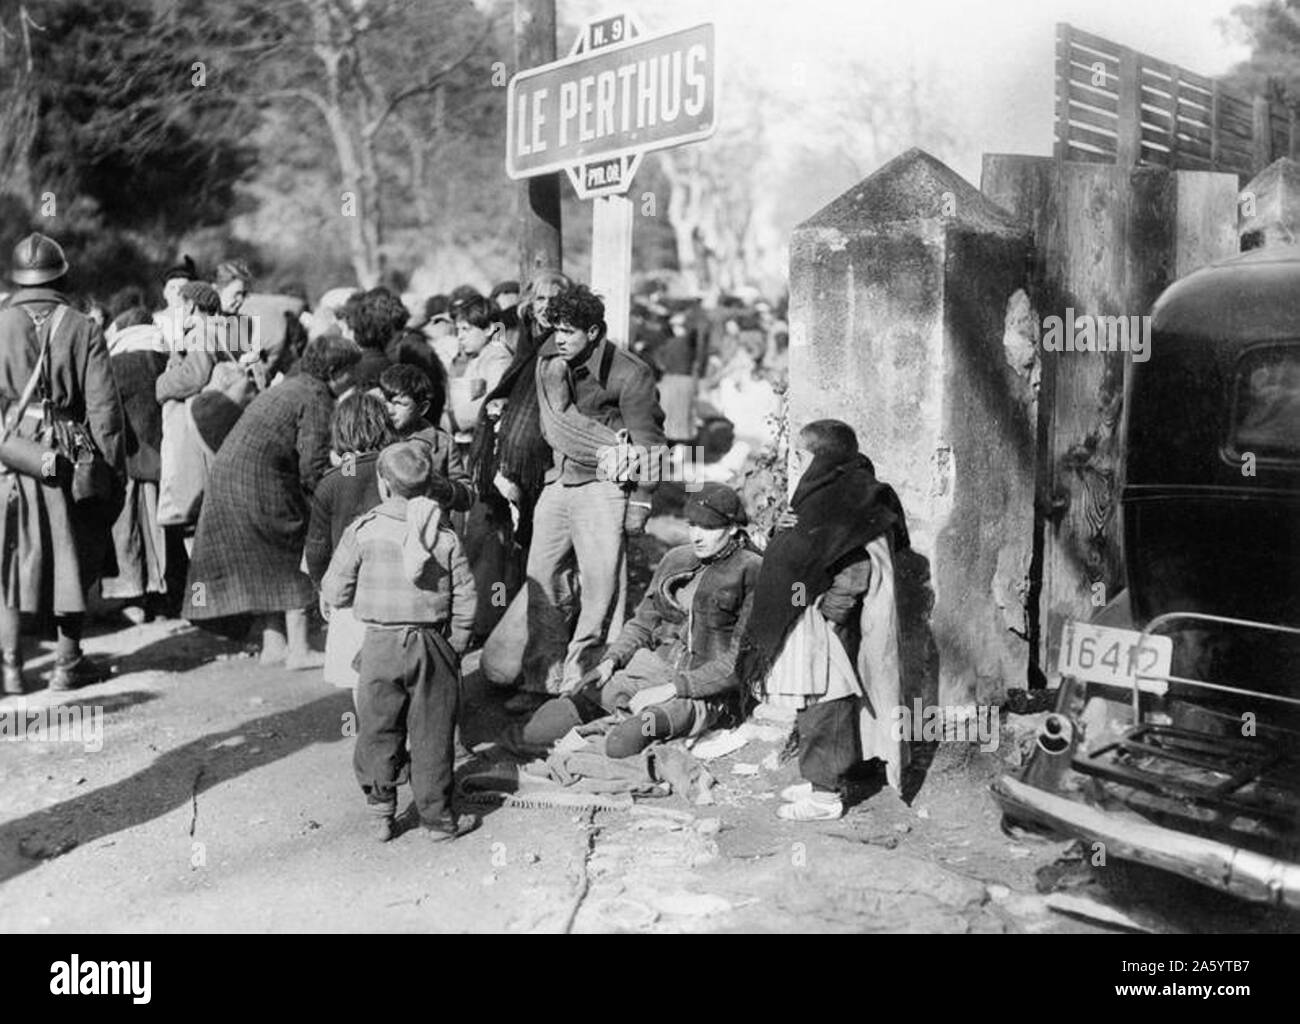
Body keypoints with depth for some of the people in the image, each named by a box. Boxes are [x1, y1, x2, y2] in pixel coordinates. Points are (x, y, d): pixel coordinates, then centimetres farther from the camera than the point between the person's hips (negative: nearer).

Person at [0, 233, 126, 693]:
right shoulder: (83, 330, -4)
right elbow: (104, 408, -5)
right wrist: (115, 469, 1)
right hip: (70, 461, 0)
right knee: (73, 559, 11)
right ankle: (67, 662, 17)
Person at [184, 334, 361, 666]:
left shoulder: (286, 388, 21)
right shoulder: (316, 397, -9)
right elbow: (313, 465, -16)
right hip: (260, 483, -10)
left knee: (270, 563, 17)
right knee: (294, 557, 1)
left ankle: (273, 644, 20)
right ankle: (298, 649, 3)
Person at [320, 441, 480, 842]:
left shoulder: (362, 531, -6)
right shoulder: (445, 537, -3)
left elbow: (335, 593, -3)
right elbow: (465, 601, -1)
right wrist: (454, 647, 11)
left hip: (380, 644, 0)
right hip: (431, 645, 1)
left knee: (377, 730, 13)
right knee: (432, 734, 8)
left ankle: (380, 812, 16)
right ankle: (438, 817, 16)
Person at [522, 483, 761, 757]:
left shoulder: (752, 572, -8)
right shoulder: (676, 559, 11)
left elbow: (740, 661, -13)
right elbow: (643, 623, 16)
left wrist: (674, 687, -20)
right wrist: (612, 659, -5)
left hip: (712, 687, -5)